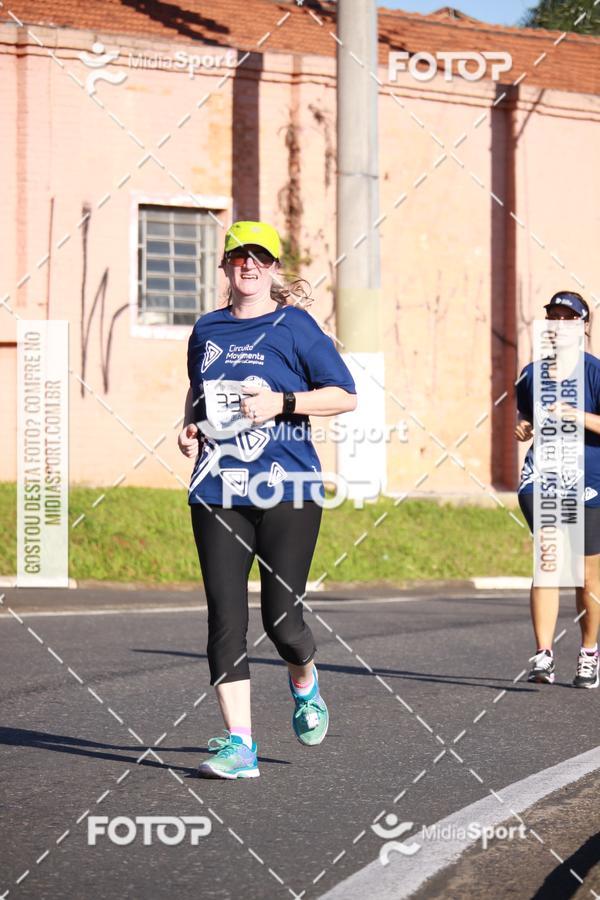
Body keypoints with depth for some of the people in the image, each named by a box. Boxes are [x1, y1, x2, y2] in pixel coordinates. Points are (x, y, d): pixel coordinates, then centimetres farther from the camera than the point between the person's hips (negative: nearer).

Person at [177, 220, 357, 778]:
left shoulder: (295, 326, 0)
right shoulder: (207, 330, 13)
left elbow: (345, 396, -2)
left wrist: (281, 402, -13)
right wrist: (190, 428, 10)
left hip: (287, 489, -3)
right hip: (218, 492, 4)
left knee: (281, 616, -3)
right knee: (225, 618, -5)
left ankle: (304, 682, 33)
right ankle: (239, 744, -3)